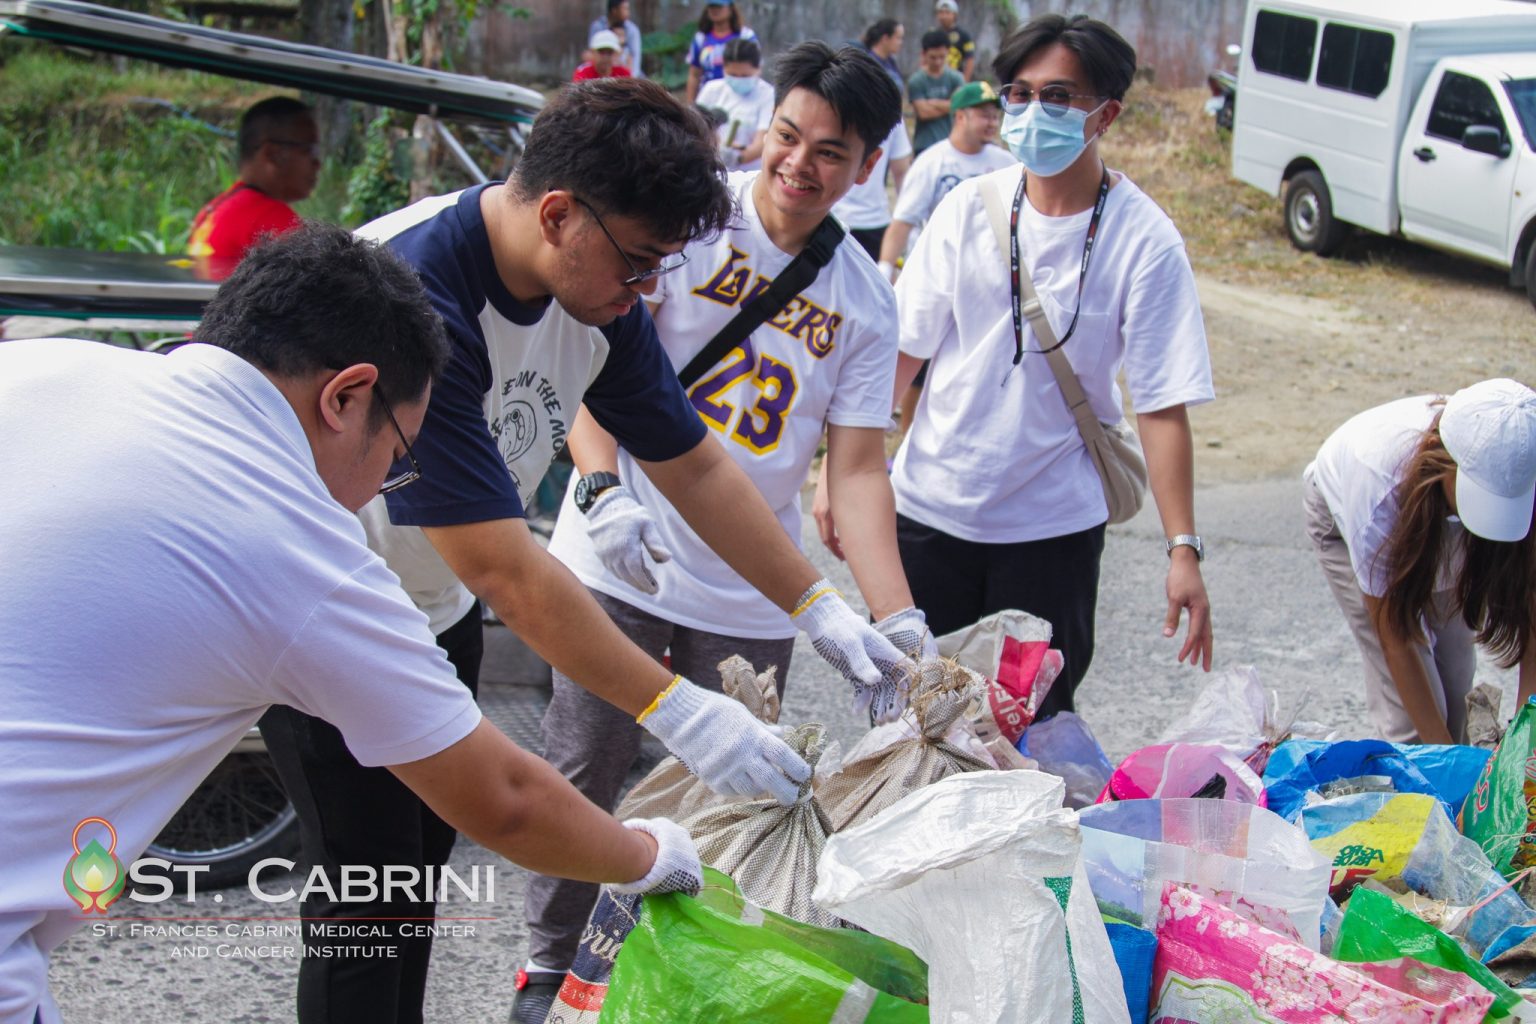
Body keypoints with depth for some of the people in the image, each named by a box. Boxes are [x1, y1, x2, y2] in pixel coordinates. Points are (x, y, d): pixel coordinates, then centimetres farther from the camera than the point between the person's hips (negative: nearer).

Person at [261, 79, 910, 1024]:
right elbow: (500, 565, -36)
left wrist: (823, 611, -5)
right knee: (372, 886, -5)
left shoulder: (598, 291, -9)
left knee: (427, 852, 15)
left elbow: (694, 464, 1)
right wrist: (675, 710, -35)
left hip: (434, 610, 8)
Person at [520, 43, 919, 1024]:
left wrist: (898, 620, -11)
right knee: (586, 775, 3)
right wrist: (607, 491, -26)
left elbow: (858, 469, 0)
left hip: (750, 598, 3)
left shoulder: (865, 302, 3)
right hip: (622, 565, -3)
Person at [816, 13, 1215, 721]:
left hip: (1053, 528, -2)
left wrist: (1183, 549, -15)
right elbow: (901, 350, 2)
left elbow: (1163, 406, -10)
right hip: (931, 507, 2)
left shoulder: (1144, 240, -9)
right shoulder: (969, 208, -2)